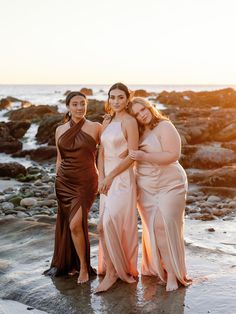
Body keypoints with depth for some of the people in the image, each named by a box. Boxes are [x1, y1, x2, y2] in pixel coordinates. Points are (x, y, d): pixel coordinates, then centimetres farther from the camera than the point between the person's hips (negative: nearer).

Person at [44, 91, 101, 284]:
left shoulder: (96, 127, -4)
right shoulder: (60, 130, 8)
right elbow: (59, 159, 14)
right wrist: (57, 181, 14)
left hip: (86, 183, -4)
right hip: (64, 182, 4)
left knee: (75, 224, -13)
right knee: (66, 225, 10)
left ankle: (83, 267, 6)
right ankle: (71, 264, 29)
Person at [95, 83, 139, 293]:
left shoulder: (129, 121, -8)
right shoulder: (107, 122, 13)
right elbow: (101, 153, 13)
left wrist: (110, 177, -12)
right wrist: (101, 177, -1)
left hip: (122, 178, -7)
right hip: (107, 178, 7)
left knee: (108, 223, -14)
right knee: (107, 224, 9)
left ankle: (112, 271, -1)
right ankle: (115, 267, 21)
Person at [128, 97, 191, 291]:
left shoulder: (164, 126, -9)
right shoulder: (138, 132, 10)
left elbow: (173, 155, -18)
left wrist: (144, 156, -23)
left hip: (169, 185, -5)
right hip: (146, 188, 5)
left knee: (167, 226, -9)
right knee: (151, 228, 5)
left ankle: (172, 273, -2)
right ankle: (155, 266, 18)